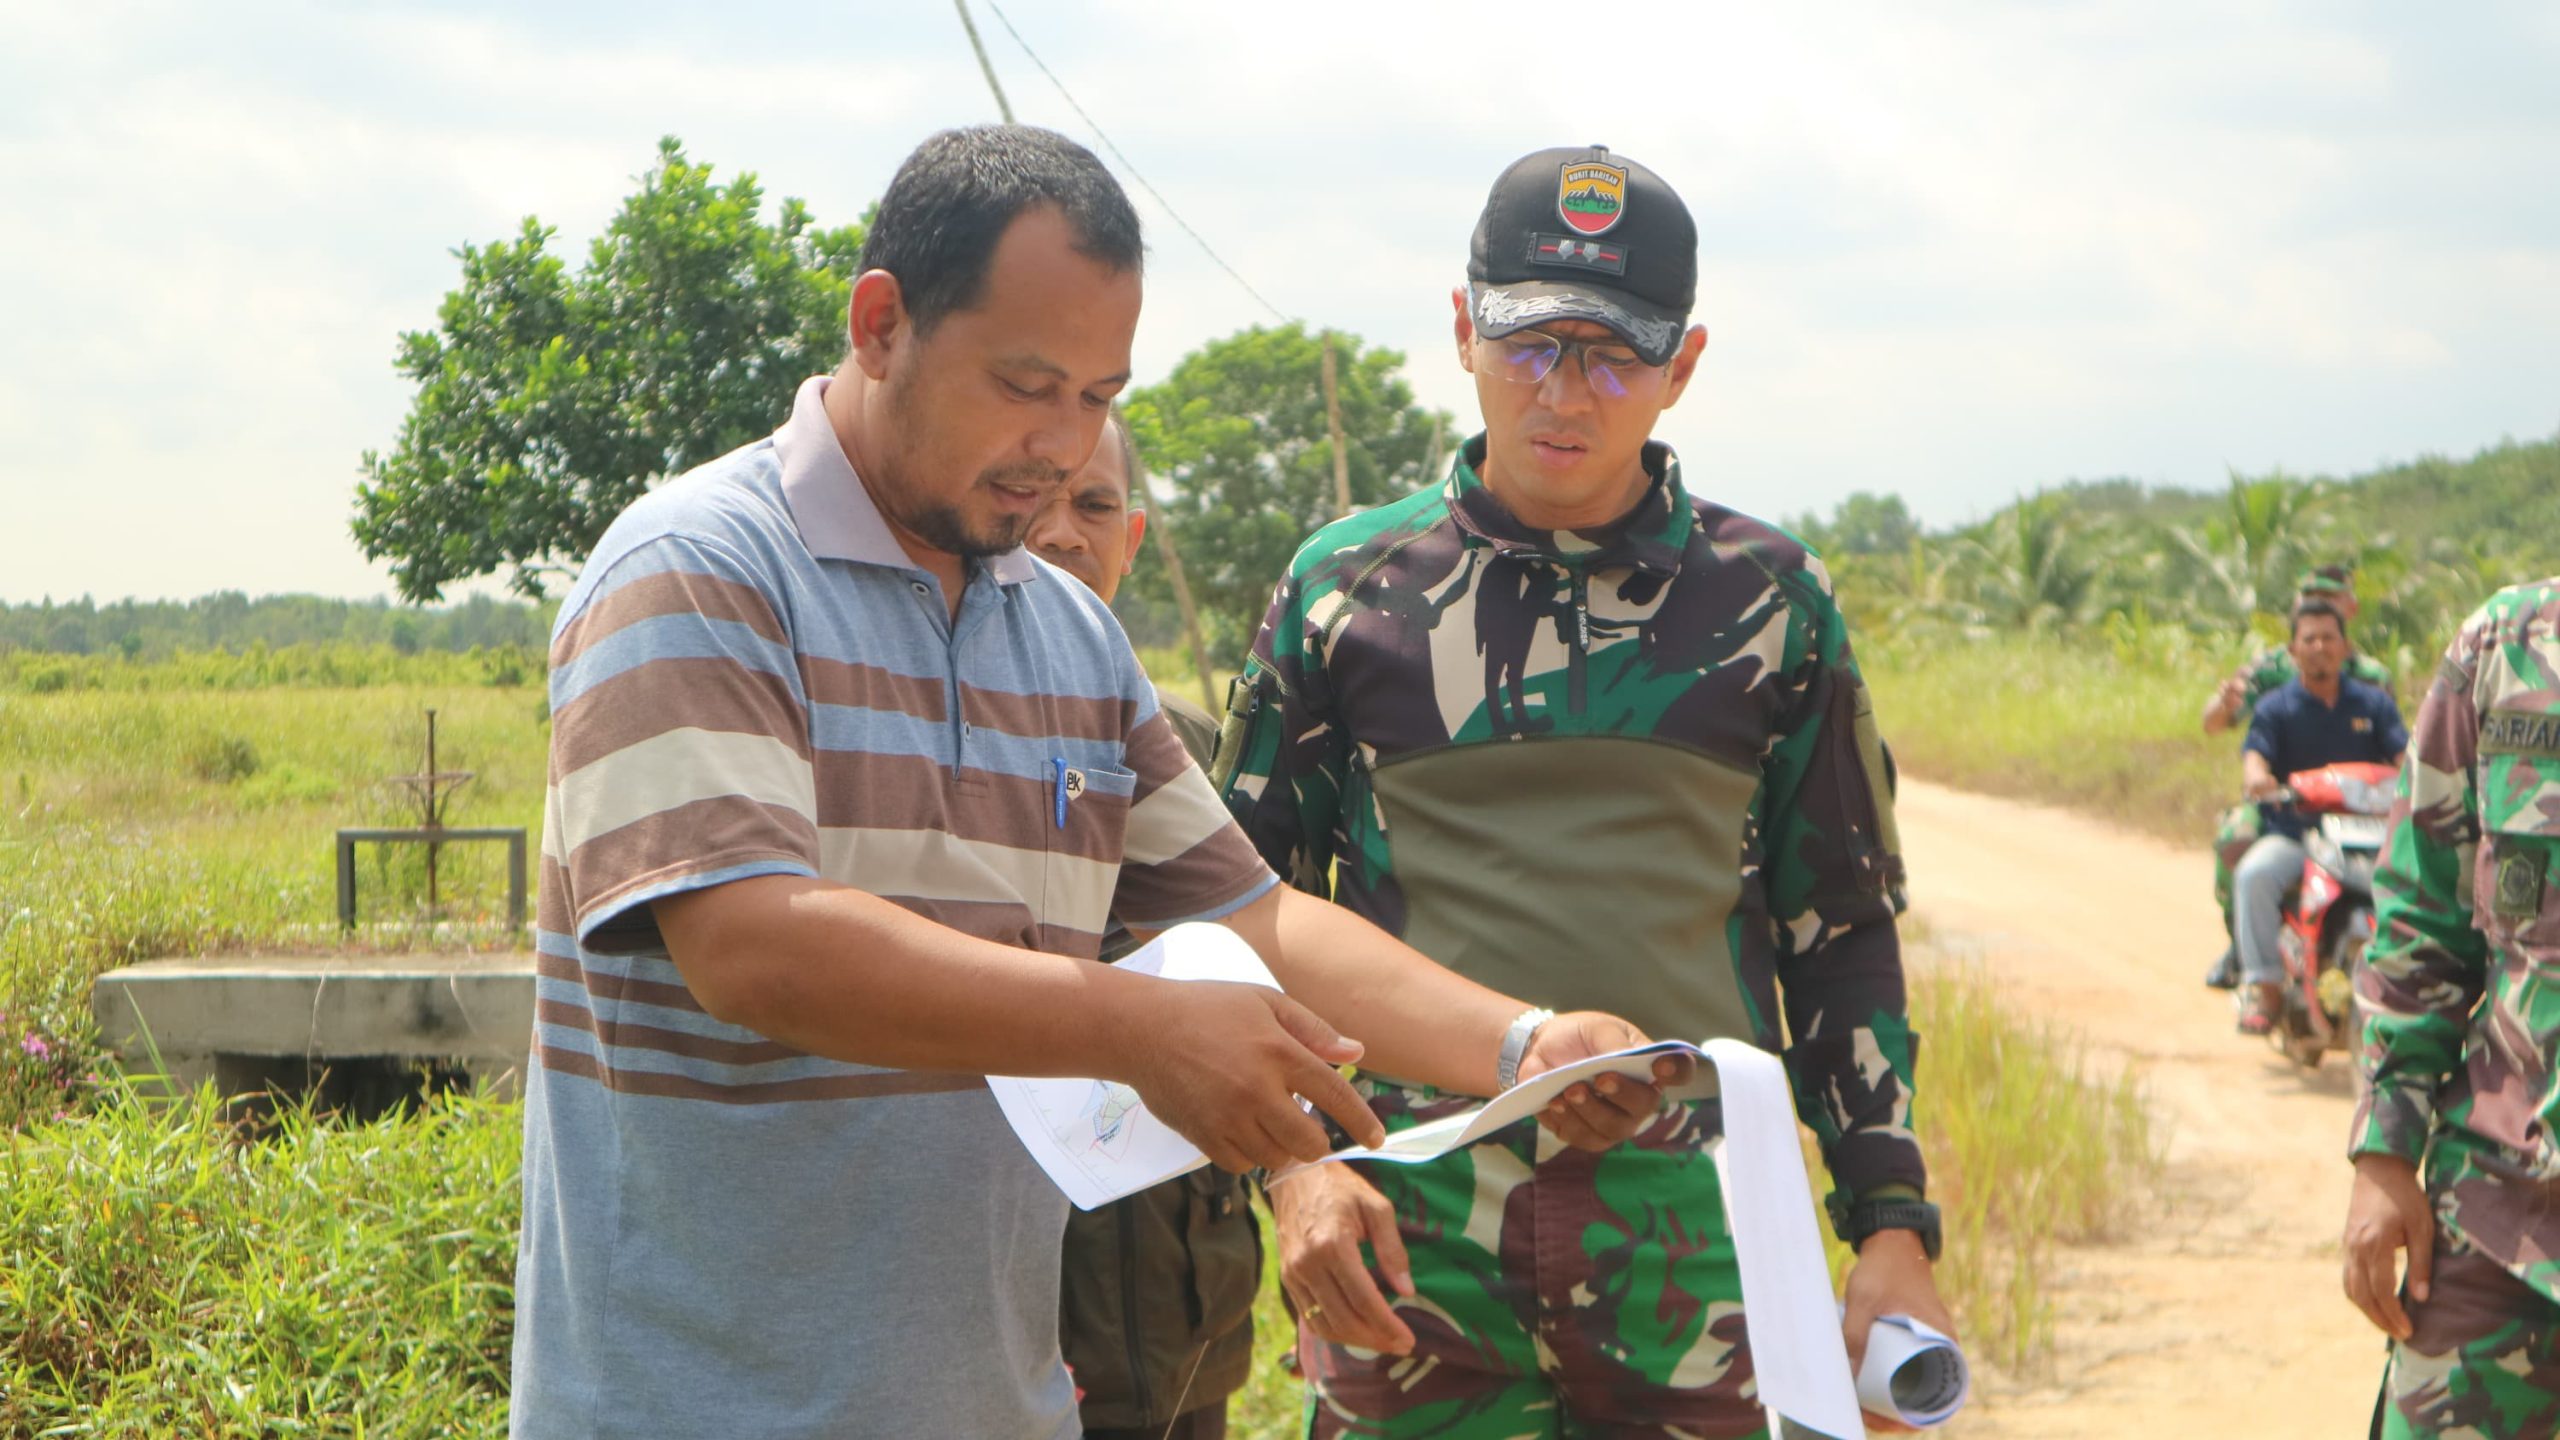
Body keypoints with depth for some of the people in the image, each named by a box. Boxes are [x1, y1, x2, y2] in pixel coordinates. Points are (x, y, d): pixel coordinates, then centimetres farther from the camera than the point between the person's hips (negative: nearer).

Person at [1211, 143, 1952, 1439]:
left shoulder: (1770, 601, 8)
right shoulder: (1346, 586, 7)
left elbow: (1841, 932, 12)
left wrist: (1893, 1225, 5)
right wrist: (1296, 1160, -4)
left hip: (1694, 1227, 0)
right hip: (1412, 1232, 0)